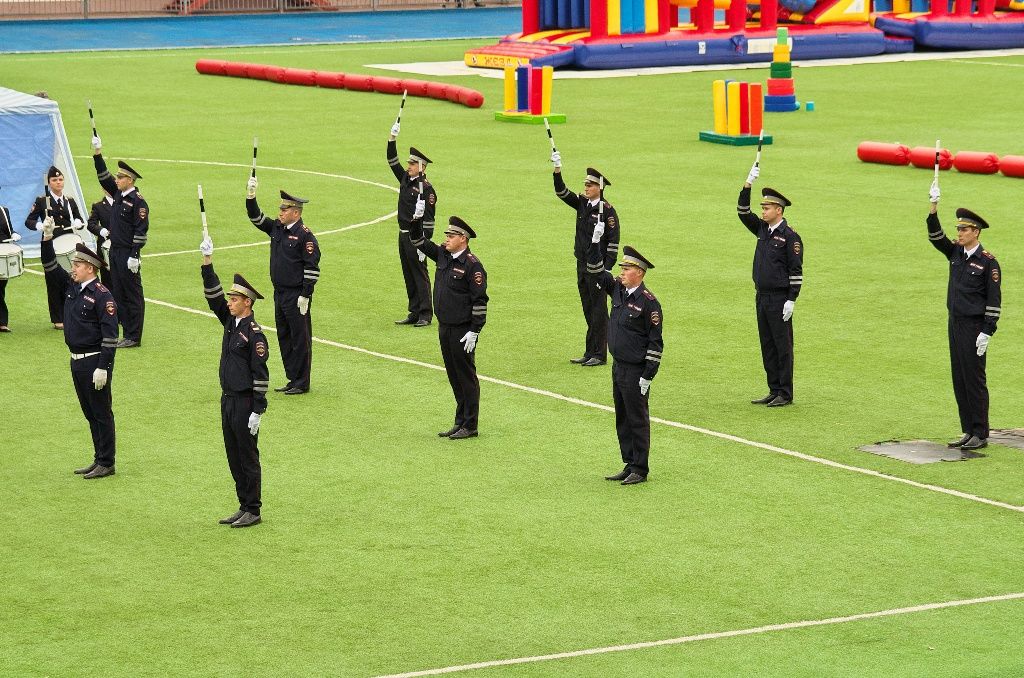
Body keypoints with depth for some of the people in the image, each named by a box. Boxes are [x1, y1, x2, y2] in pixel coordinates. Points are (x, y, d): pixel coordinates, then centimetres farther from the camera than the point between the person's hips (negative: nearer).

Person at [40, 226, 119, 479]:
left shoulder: (101, 295, -15)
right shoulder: (71, 285, 9)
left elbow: (110, 335, -18)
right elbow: (50, 267, 17)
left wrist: (103, 368, -22)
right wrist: (47, 238, 4)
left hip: (95, 361, -8)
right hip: (77, 361, 8)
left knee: (101, 413, -1)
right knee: (89, 413, 14)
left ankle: (106, 463, 5)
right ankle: (99, 460, 21)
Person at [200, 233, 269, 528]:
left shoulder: (255, 334, -15)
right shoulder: (231, 322, 8)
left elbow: (261, 375, -17)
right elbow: (213, 295, 9)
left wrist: (257, 412, -19)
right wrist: (207, 261, -1)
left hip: (245, 403, -8)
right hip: (227, 400, 8)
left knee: (247, 457, -1)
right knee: (234, 456, 12)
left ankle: (253, 511, 6)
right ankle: (243, 508, 19)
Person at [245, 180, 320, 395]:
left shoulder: (305, 235, -14)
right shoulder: (277, 228, 9)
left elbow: (312, 268, -15)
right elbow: (256, 218, 14)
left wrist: (305, 296, -17)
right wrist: (251, 196, -3)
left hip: (296, 295, -8)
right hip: (280, 294, 8)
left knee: (300, 338, -1)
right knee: (284, 337, 13)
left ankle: (301, 383, 5)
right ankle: (293, 379, 22)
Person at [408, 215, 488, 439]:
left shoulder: (472, 265, -15)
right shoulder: (443, 255, 8)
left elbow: (480, 301, -16)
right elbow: (419, 242, 19)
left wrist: (474, 331, -18)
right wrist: (415, 221, 2)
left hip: (462, 331, -8)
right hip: (444, 327, 8)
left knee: (466, 376, -1)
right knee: (453, 376, 13)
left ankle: (470, 425, 6)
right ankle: (460, 422, 21)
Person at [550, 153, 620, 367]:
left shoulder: (607, 210, -11)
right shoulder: (582, 203, 8)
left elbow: (613, 242, -12)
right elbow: (562, 192, 0)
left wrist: (606, 269, -16)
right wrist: (557, 170, -14)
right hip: (582, 265, 7)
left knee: (598, 310, -2)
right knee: (588, 310, 11)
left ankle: (599, 355, 2)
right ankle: (590, 353, 17)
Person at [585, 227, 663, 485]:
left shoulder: (649, 302, -16)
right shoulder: (618, 289, 5)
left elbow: (656, 343, -14)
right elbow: (595, 273, 16)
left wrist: (647, 377, -16)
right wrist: (595, 242, 4)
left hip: (636, 372, -8)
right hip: (618, 367, 8)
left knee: (637, 420, 0)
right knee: (622, 419, 13)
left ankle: (640, 470, 7)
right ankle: (629, 466, 21)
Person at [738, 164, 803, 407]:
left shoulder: (790, 236, -11)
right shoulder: (762, 229, 10)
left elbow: (796, 271, -12)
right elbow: (743, 212, 11)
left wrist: (791, 300, -16)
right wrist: (748, 184, 0)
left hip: (779, 299, -8)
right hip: (761, 296, 8)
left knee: (782, 345, -2)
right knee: (767, 346, 10)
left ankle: (785, 394, 2)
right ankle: (774, 391, 16)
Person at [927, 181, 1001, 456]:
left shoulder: (987, 261, -11)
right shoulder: (956, 252, 8)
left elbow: (994, 300, -12)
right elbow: (936, 236, 1)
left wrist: (987, 332, -16)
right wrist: (934, 206, -11)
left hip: (973, 327, -7)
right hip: (954, 323, 7)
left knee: (974, 380, -4)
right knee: (959, 380, 9)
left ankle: (980, 435, 2)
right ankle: (968, 432, 16)